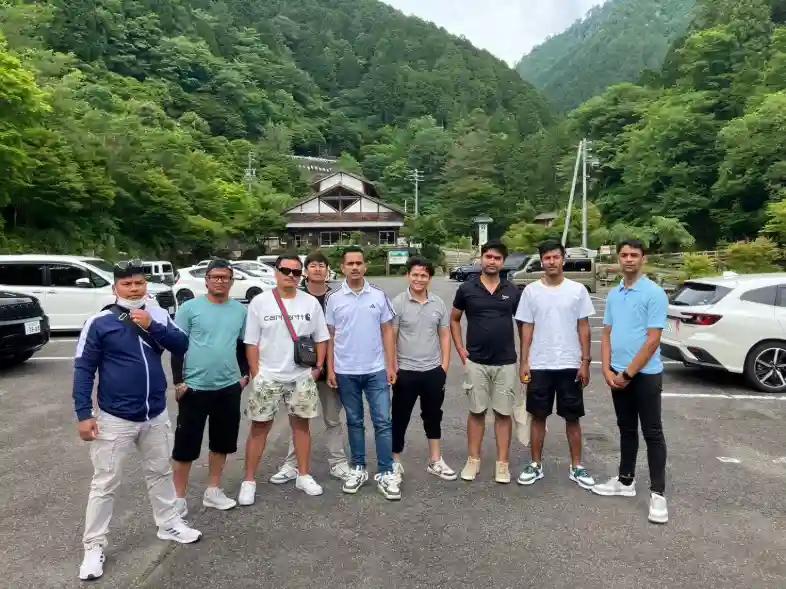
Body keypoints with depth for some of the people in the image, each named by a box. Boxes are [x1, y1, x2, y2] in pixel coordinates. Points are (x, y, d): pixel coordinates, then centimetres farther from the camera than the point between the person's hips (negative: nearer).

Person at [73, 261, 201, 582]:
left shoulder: (158, 315, 0)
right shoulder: (99, 323, -11)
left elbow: (182, 345, -7)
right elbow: (83, 370, -8)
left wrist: (152, 326, -20)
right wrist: (84, 414, -13)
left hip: (156, 415, 4)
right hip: (115, 418, -4)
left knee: (160, 472, 19)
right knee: (104, 483, 6)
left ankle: (169, 524, 37)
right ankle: (94, 547, 21)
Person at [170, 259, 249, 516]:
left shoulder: (240, 310, 5)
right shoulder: (190, 308, -6)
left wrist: (244, 374, 7)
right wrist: (178, 381, -9)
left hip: (229, 387, 4)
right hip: (194, 387, -4)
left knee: (222, 442, 14)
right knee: (186, 444, 3)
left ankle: (213, 491, 30)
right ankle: (179, 497, 19)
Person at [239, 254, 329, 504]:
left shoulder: (311, 302, 1)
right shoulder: (260, 302, -5)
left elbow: (321, 338, 7)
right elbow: (251, 343, -3)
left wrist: (318, 367, 0)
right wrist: (255, 374, -7)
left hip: (302, 377, 2)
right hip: (268, 377, -2)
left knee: (301, 424, 12)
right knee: (259, 427, 5)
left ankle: (303, 475, 25)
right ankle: (249, 480, 16)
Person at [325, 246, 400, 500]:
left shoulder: (379, 295, 0)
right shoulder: (334, 298, 0)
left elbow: (387, 332, 4)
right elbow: (330, 336, 4)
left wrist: (391, 365, -2)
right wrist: (330, 369, 0)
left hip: (376, 370, 0)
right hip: (346, 372, 0)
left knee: (383, 422, 1)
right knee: (354, 422, 13)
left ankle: (385, 473, 10)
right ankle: (358, 469, 25)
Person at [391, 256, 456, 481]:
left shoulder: (439, 304, 3)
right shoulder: (398, 303, -7)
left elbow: (444, 336, 8)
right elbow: (390, 338, -7)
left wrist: (444, 366, 2)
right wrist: (393, 368, -10)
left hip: (433, 370, 4)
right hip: (406, 371, -3)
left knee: (433, 416, 16)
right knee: (400, 418, 7)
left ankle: (435, 461, 29)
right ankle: (395, 462, 22)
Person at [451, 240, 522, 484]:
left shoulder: (513, 291, 2)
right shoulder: (467, 289, -1)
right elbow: (454, 320, 9)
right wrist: (460, 350, 0)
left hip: (506, 363, 1)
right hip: (475, 362, 0)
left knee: (504, 413, 7)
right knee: (476, 412, 8)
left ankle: (502, 463, 17)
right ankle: (473, 459, 21)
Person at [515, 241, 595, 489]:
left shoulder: (577, 290, 0)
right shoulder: (531, 291, 1)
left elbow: (584, 328, 2)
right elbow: (527, 328, 3)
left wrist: (585, 362, -3)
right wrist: (523, 362, -2)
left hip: (570, 365, 0)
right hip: (539, 365, 0)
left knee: (573, 417, 9)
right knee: (538, 416, 9)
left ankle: (576, 467, 22)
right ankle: (536, 465, 21)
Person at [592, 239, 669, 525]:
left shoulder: (654, 293, -12)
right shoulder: (613, 295, 9)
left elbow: (653, 340, -16)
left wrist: (628, 374, -15)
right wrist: (607, 370, -2)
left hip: (645, 374, -6)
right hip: (618, 374, 6)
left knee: (652, 434, 1)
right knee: (627, 430, 16)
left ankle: (658, 493, 9)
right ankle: (626, 481, 28)